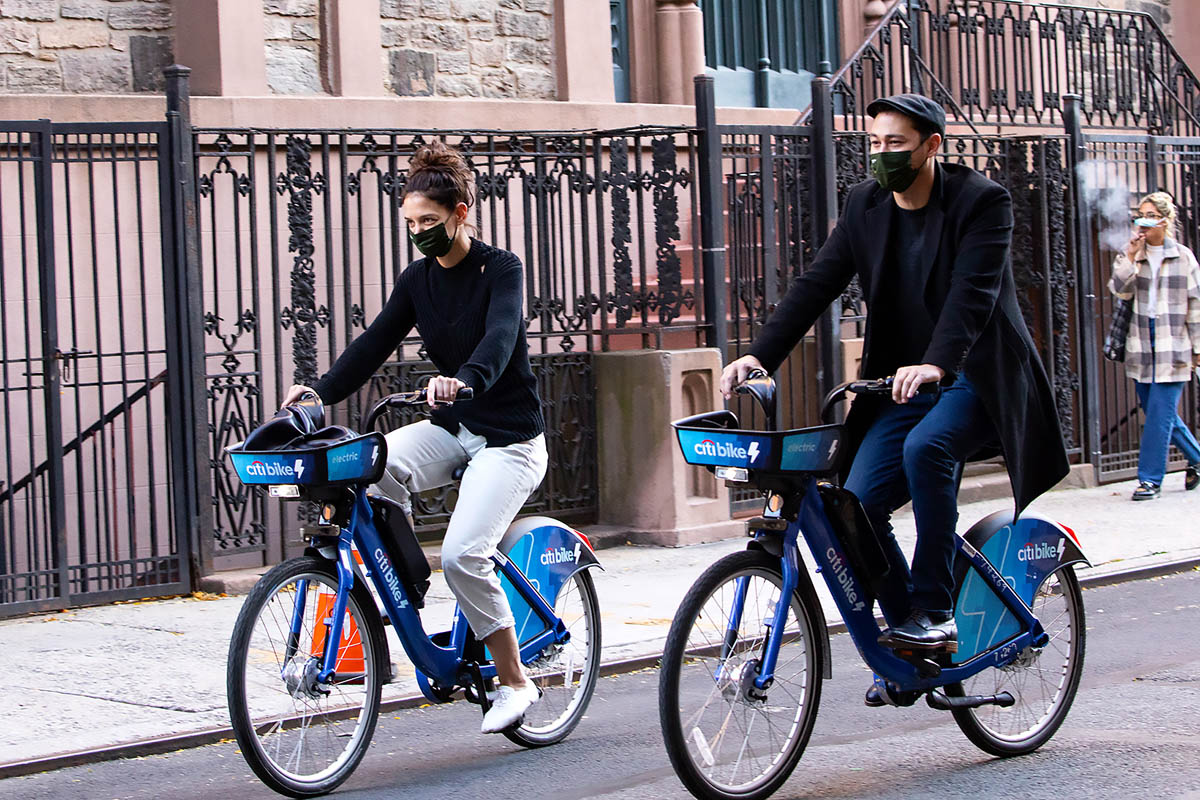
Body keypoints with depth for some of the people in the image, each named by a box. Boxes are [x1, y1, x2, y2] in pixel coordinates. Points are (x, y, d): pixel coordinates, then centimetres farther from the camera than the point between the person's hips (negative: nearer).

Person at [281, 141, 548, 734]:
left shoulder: (500, 269, -12)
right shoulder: (418, 279, 6)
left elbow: (499, 337, -31)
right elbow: (377, 341, 0)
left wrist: (465, 379, -52)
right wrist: (322, 391, -17)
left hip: (510, 437, -6)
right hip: (453, 428, 6)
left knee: (462, 554, -22)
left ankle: (515, 682, -5)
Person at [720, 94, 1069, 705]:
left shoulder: (982, 202, -11)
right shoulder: (865, 205, 5)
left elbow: (973, 291, -26)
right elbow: (817, 284, -1)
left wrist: (936, 363, -43)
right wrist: (760, 355, -15)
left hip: (976, 378, -5)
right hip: (903, 383, 5)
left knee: (925, 447, -35)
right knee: (858, 505, -11)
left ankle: (933, 612, -23)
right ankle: (909, 640, 8)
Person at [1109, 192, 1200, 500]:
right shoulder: (1134, 257, 10)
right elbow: (1120, 290, -4)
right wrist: (1130, 255, -11)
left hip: (1172, 348, -4)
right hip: (1142, 347, 4)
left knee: (1160, 414, -8)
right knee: (1161, 415, 10)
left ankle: (1150, 479, -4)